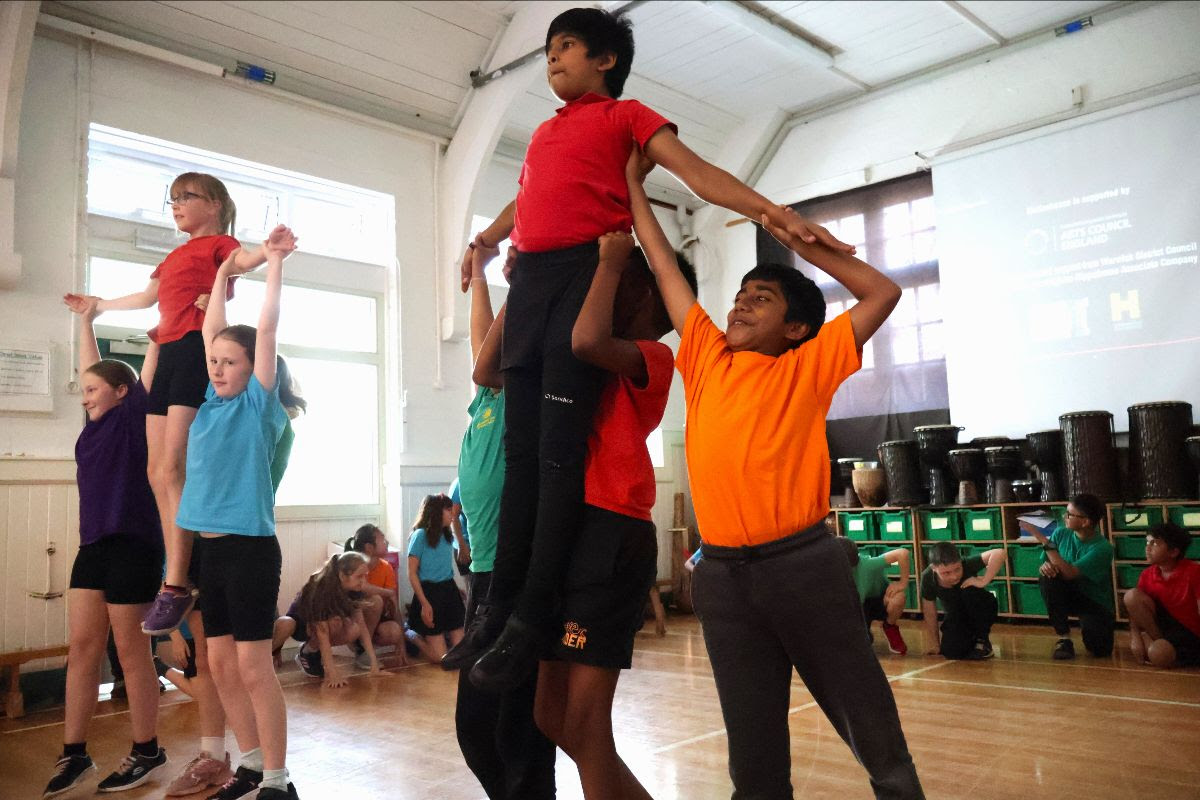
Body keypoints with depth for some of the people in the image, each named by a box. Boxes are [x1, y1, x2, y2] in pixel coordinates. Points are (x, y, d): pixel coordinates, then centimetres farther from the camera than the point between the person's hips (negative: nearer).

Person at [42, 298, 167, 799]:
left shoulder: (134, 417, -5)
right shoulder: (98, 423, 14)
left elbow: (153, 360, -5)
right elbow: (92, 369, 26)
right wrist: (86, 318, 31)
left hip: (133, 546, -7)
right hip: (93, 546, 7)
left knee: (132, 651, 1)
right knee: (81, 649, 6)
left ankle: (146, 752, 13)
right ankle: (74, 756, 14)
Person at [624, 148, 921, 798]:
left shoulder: (806, 369, 3)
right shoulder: (706, 359, 11)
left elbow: (883, 293, 2)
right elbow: (665, 268, 17)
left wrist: (804, 244, 3)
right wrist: (633, 182, 23)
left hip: (802, 563, -3)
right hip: (721, 572, 3)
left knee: (867, 722, 9)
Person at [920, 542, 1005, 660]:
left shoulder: (967, 565, -33)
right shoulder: (927, 578, -26)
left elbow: (999, 553, -47)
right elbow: (929, 614, -12)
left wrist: (983, 581, -45)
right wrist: (934, 643, -5)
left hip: (982, 612, -2)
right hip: (956, 617, 2)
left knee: (970, 591, -33)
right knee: (951, 651, -20)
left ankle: (982, 639, -10)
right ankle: (971, 639, 18)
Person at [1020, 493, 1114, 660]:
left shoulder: (1102, 548, -22)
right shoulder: (1061, 533, -8)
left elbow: (1069, 573, -33)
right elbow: (1046, 563, -3)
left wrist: (1042, 539, -33)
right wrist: (1045, 566, -29)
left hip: (1096, 603, -4)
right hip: (1069, 595, 4)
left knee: (1099, 649, -26)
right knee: (1048, 576, -28)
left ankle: (1090, 627, 14)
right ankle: (1063, 637, -14)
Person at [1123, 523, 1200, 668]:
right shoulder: (1147, 574, -1)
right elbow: (1134, 607, 0)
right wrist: (1135, 637, -16)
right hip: (1164, 623, 6)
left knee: (1158, 654, -36)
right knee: (1131, 596, -17)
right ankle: (1157, 639, -6)